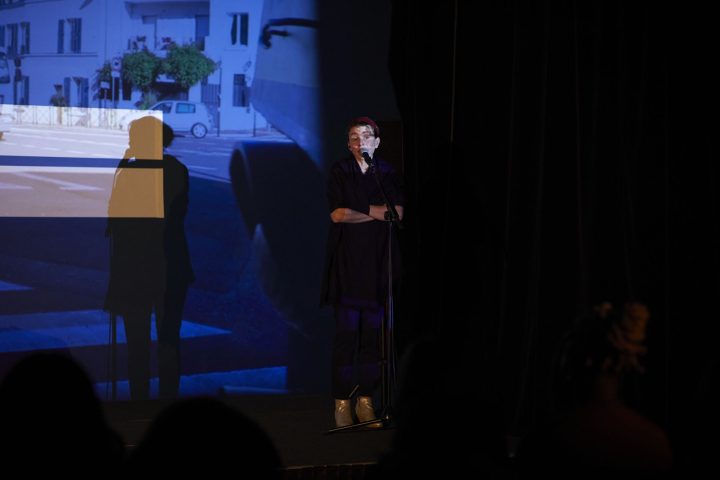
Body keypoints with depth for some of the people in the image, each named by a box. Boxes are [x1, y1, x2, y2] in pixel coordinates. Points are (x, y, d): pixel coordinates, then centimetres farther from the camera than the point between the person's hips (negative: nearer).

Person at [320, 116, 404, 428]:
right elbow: (337, 214, -6)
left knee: (374, 332, 0)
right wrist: (376, 211, -5)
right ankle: (342, 402, -4)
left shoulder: (387, 173, 9)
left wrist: (359, 211, -8)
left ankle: (366, 399, 7)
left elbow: (397, 213, -2)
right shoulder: (340, 172, 4)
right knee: (346, 333, -7)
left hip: (378, 261, 2)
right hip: (347, 260, -2)